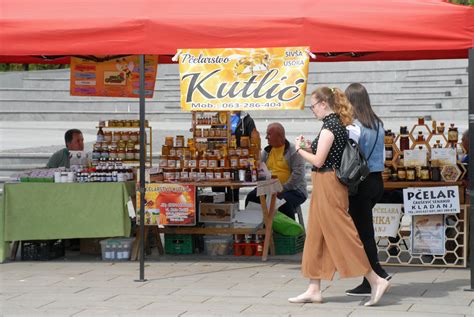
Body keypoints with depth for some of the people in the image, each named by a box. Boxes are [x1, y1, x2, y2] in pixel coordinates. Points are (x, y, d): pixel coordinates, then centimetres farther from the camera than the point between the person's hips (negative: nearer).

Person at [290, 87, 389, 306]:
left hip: (327, 184, -10)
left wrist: (299, 149, -5)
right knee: (316, 237, 12)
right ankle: (314, 290, 16)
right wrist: (309, 147, 12)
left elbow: (318, 161, -19)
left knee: (341, 235, -7)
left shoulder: (329, 127, -16)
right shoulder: (339, 124, 13)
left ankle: (376, 281, -5)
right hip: (328, 186, 10)